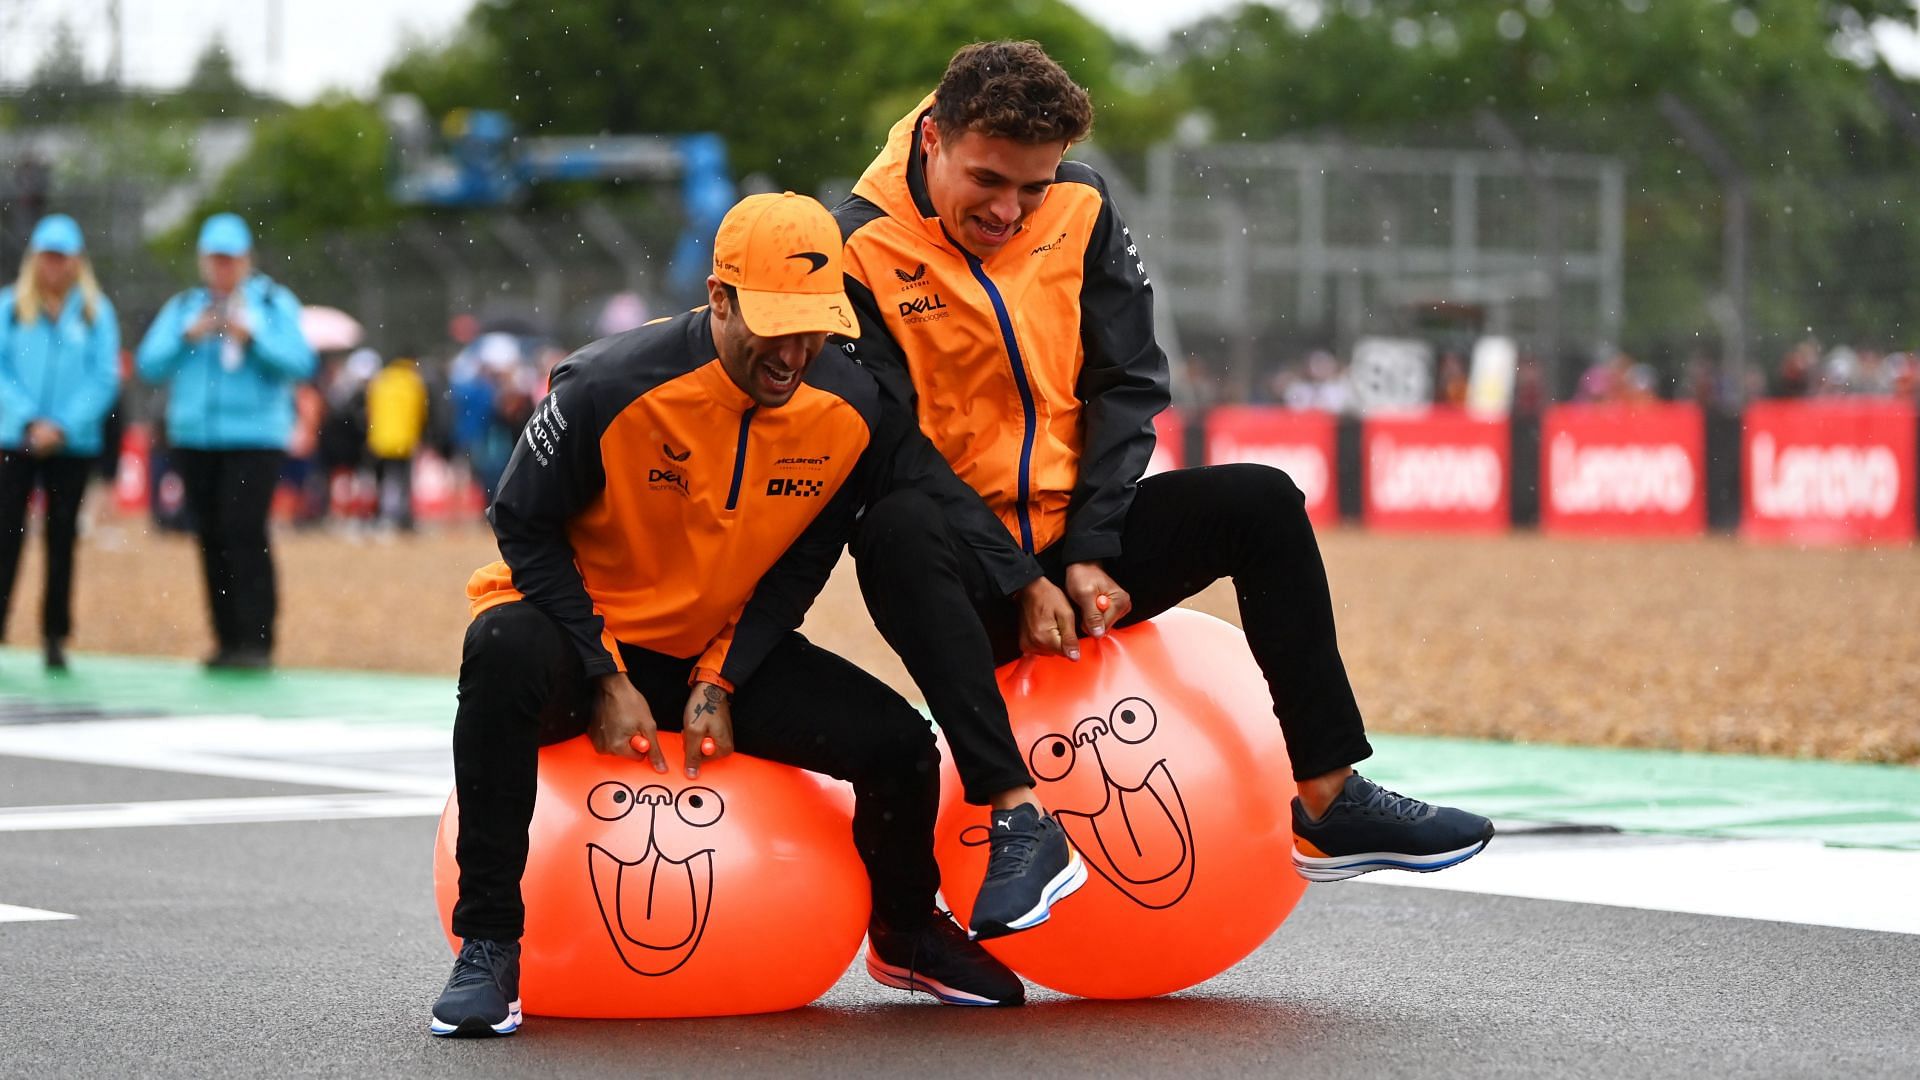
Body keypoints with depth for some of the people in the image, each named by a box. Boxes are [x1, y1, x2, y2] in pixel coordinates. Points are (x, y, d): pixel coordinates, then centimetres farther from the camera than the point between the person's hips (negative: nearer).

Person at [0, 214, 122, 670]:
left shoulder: (96, 311, 2)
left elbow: (106, 377, -2)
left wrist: (63, 427, -11)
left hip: (74, 444, 0)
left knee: (62, 539, 5)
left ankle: (55, 637, 10)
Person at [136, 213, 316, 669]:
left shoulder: (275, 303, 6)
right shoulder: (182, 307, 15)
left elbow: (301, 362, -6)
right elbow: (149, 364, 5)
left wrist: (251, 337, -15)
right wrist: (189, 336, -8)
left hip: (255, 438, -4)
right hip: (193, 438, 4)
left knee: (244, 531, -16)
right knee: (211, 538, 3)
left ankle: (256, 639, -16)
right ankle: (227, 640, 9)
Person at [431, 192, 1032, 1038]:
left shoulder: (854, 408, -12)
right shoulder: (611, 385, -25)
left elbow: (803, 561, 1)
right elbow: (525, 528, -13)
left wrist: (722, 682, -10)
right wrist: (607, 681, -18)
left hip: (721, 649, 4)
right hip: (582, 631, -4)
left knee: (896, 743, -12)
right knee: (504, 651, -39)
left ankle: (905, 935, 22)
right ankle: (487, 946, -29)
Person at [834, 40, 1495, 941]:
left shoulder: (1081, 209, 1)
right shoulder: (866, 245, -12)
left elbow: (1125, 386, 1)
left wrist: (1089, 554, -11)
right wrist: (1020, 582, -19)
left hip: (1078, 549, 4)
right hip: (967, 573, -4)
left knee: (1261, 503, -14)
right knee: (895, 537, -37)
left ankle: (1327, 800, -12)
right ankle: (1018, 817, -41)